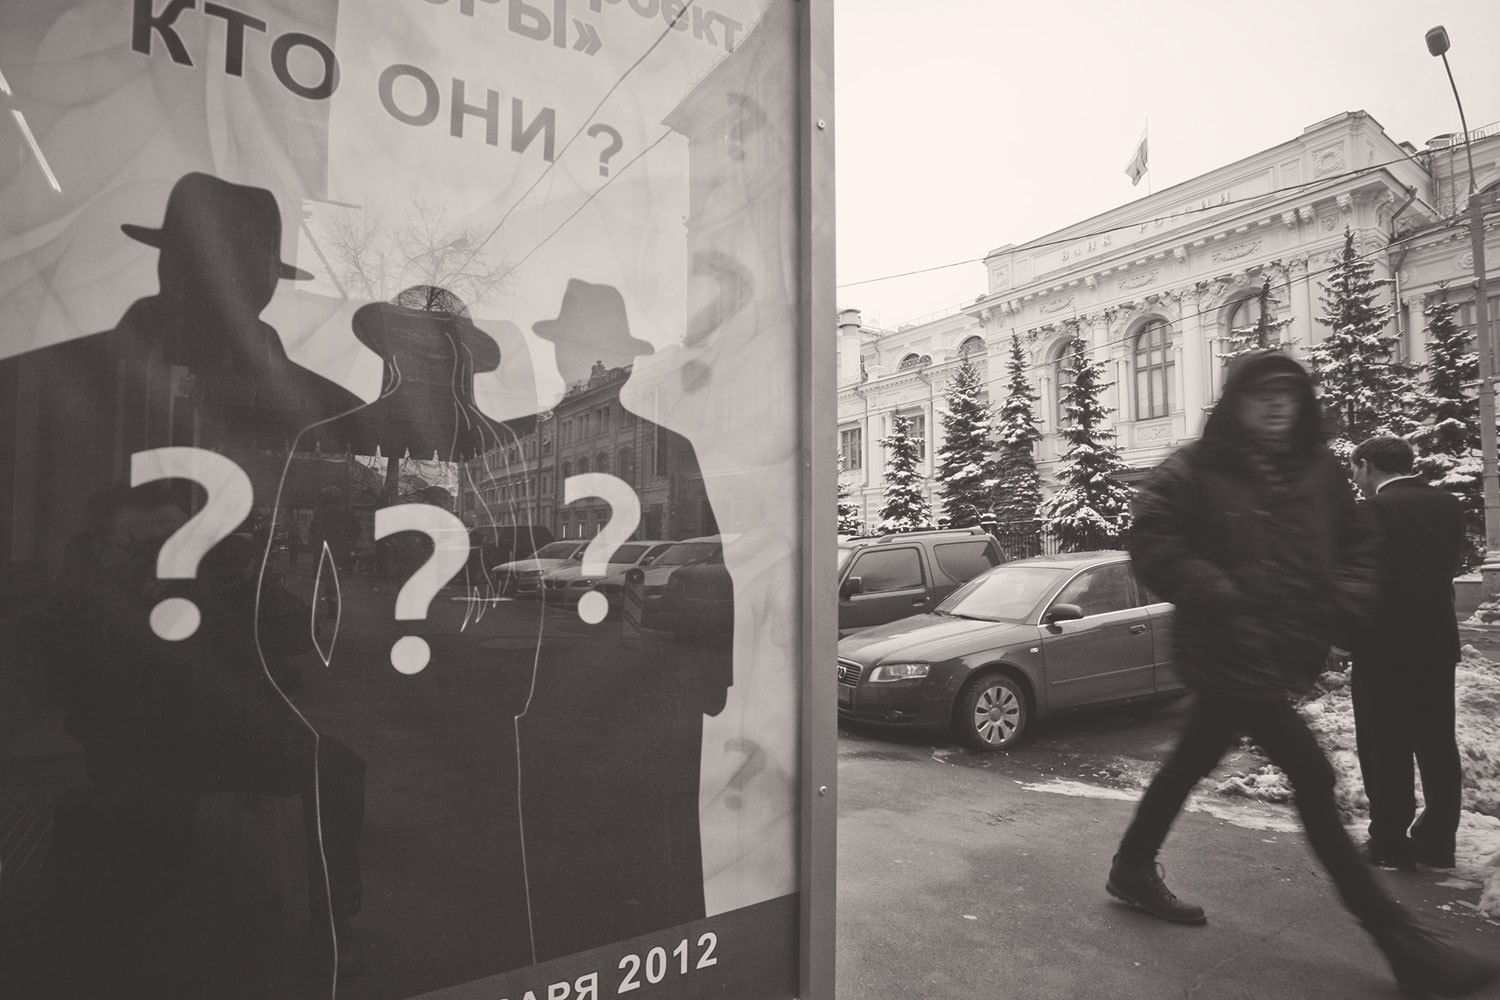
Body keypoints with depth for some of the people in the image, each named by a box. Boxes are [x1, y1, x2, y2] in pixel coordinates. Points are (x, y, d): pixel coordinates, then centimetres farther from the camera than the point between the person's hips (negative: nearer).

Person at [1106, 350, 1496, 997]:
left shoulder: (1320, 470, 9)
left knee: (1191, 763, 18)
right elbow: (1152, 541, -15)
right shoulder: (1195, 470, -10)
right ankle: (1400, 941, 5)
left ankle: (1133, 870, 36)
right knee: (1313, 779, -7)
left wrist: (1345, 603, -2)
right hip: (1230, 656, -7)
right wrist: (1220, 597, -22)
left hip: (1286, 655, 7)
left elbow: (1354, 548, 16)